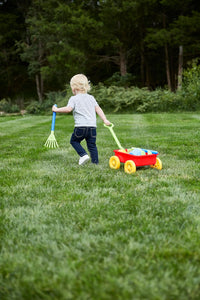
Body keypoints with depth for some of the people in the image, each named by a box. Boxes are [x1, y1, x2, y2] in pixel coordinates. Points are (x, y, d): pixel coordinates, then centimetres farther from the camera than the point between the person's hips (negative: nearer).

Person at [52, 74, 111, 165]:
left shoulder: (74, 99, 0)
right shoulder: (91, 98, 16)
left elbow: (68, 109, -15)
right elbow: (98, 109, 11)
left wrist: (57, 110, -5)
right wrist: (105, 120, 10)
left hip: (80, 126, -4)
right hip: (92, 126, 4)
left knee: (74, 141, 15)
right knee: (92, 145, 9)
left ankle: (83, 154, -2)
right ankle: (95, 162, 5)